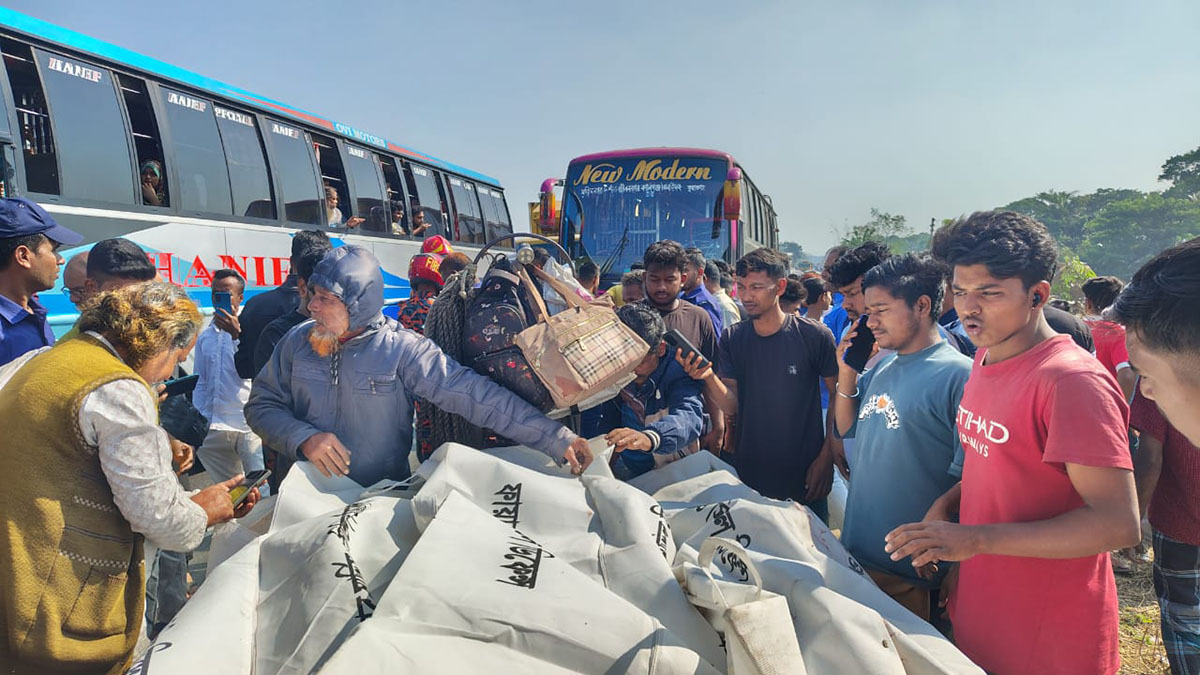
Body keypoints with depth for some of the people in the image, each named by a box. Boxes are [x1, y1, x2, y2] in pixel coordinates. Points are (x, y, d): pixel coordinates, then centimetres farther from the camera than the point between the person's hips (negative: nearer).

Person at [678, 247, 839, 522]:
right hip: (748, 474, 3)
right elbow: (731, 406, -4)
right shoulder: (732, 338, -1)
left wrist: (826, 457, -8)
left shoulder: (815, 335, -10)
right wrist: (709, 377, -23)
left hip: (804, 476, -2)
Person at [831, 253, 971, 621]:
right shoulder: (881, 369, 8)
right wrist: (846, 372, 2)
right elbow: (846, 428, 15)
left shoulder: (959, 375, -16)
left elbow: (969, 478, -17)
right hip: (856, 549, 7)